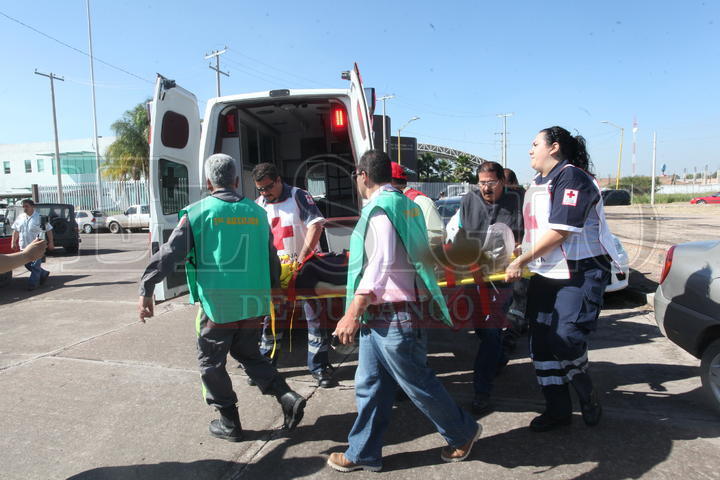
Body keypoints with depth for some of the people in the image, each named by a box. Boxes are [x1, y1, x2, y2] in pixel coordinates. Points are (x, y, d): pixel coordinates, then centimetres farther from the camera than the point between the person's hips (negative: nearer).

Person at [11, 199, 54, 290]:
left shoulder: (40, 217, -7)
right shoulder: (20, 218, 8)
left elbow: (49, 230, -5)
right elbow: (16, 230, 19)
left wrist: (50, 243, -7)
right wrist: (13, 242, 14)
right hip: (24, 247, 6)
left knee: (35, 266, -5)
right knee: (28, 264, 12)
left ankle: (32, 283, 2)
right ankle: (44, 274, 31)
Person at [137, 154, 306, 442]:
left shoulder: (197, 212, -7)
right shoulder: (256, 213, 4)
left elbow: (169, 255, -9)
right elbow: (272, 259, 9)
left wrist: (146, 291, -2)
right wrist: (268, 288, 23)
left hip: (217, 305, -4)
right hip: (253, 303, 4)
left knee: (211, 362, 16)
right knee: (249, 354, 24)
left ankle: (229, 423, 25)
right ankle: (288, 398, 11)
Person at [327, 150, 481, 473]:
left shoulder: (381, 206, -15)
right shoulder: (403, 203, 15)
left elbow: (381, 263, -25)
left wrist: (353, 313, -26)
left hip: (393, 315, -10)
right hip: (378, 315, 10)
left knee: (417, 382, 7)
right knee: (370, 386, 14)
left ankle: (463, 432, 28)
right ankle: (364, 453, 26)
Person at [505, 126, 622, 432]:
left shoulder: (571, 177, -13)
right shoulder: (536, 184, 15)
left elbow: (560, 231, -21)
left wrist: (521, 262, -17)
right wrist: (521, 259, 11)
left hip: (580, 273, -9)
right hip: (545, 275, 9)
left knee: (564, 340, -13)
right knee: (541, 344, 7)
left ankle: (586, 393, 18)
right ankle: (557, 409, 20)